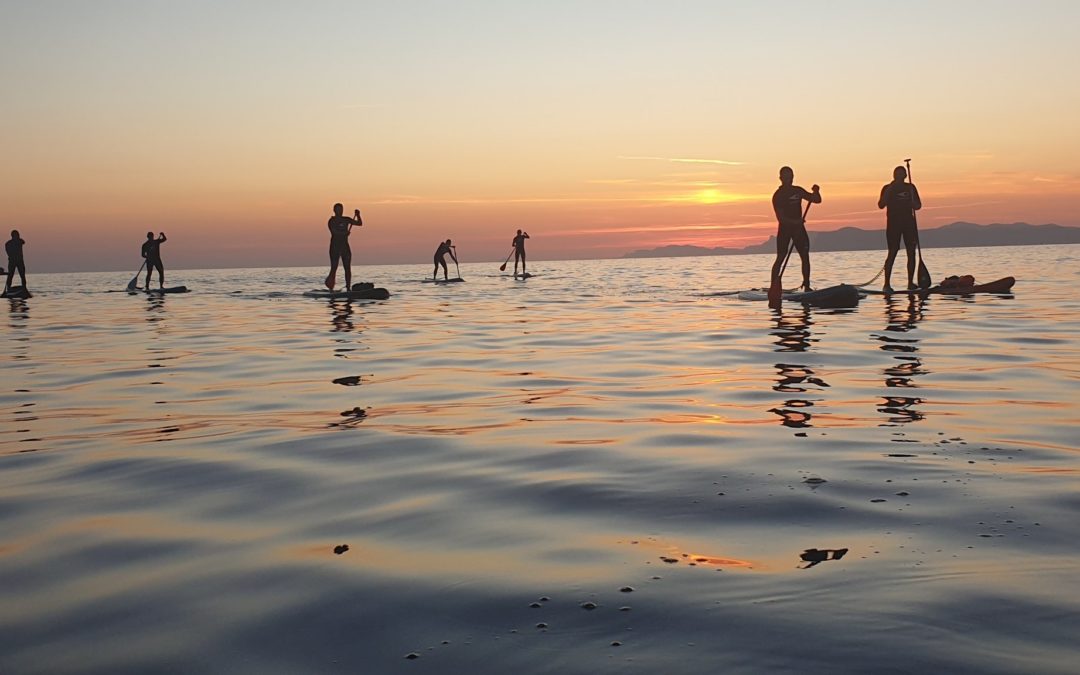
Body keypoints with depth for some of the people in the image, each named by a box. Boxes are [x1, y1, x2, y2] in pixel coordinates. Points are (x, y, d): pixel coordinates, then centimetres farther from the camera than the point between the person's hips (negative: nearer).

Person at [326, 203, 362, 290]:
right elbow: (334, 231, -18)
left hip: (345, 246, 5)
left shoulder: (346, 219, 13)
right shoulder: (332, 221, -3)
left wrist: (358, 215, -2)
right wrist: (345, 232, -16)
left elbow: (359, 223, 14)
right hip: (335, 246, -5)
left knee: (348, 268, 0)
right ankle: (331, 289, -8)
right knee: (334, 268, -8)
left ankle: (348, 288, 2)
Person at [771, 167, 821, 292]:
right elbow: (780, 217, -16)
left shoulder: (798, 191, 10)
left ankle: (806, 286, 5)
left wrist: (816, 192, -7)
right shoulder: (778, 195, -8)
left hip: (798, 227, 5)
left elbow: (817, 200, 14)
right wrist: (795, 222, -29)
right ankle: (774, 287, -7)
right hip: (784, 228, -5)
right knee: (781, 257, -9)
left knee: (805, 256, 0)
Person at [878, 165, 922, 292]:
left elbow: (918, 205, 13)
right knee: (893, 252, -11)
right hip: (893, 223, -4)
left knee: (911, 252, 1)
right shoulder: (888, 188, 4)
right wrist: (889, 191, -17)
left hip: (909, 222, 4)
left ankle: (910, 283, 8)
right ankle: (886, 284, -12)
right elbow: (881, 205, -8)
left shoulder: (910, 187, 12)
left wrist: (912, 202, -9)